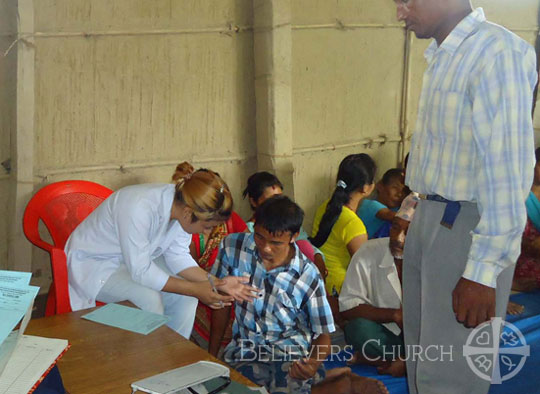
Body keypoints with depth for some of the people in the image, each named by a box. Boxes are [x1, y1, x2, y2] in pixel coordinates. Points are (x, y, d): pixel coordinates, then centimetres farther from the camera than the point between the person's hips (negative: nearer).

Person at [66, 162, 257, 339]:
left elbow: (177, 256, -7)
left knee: (185, 296, -11)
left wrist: (216, 283, -20)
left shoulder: (182, 203, -16)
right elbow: (141, 271, -32)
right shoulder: (139, 208, -38)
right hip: (94, 263, -7)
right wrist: (195, 290, -30)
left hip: (139, 258, 7)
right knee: (150, 297, -29)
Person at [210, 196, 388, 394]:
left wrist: (313, 364, -23)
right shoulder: (233, 247, -6)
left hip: (291, 350, -3)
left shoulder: (308, 277, -10)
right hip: (245, 348, 4)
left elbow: (323, 335, -1)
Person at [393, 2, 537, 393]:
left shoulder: (497, 52, -17)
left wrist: (483, 270, -21)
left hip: (468, 229, -9)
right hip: (429, 220, 9)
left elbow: (508, 170, -21)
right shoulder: (443, 56, 12)